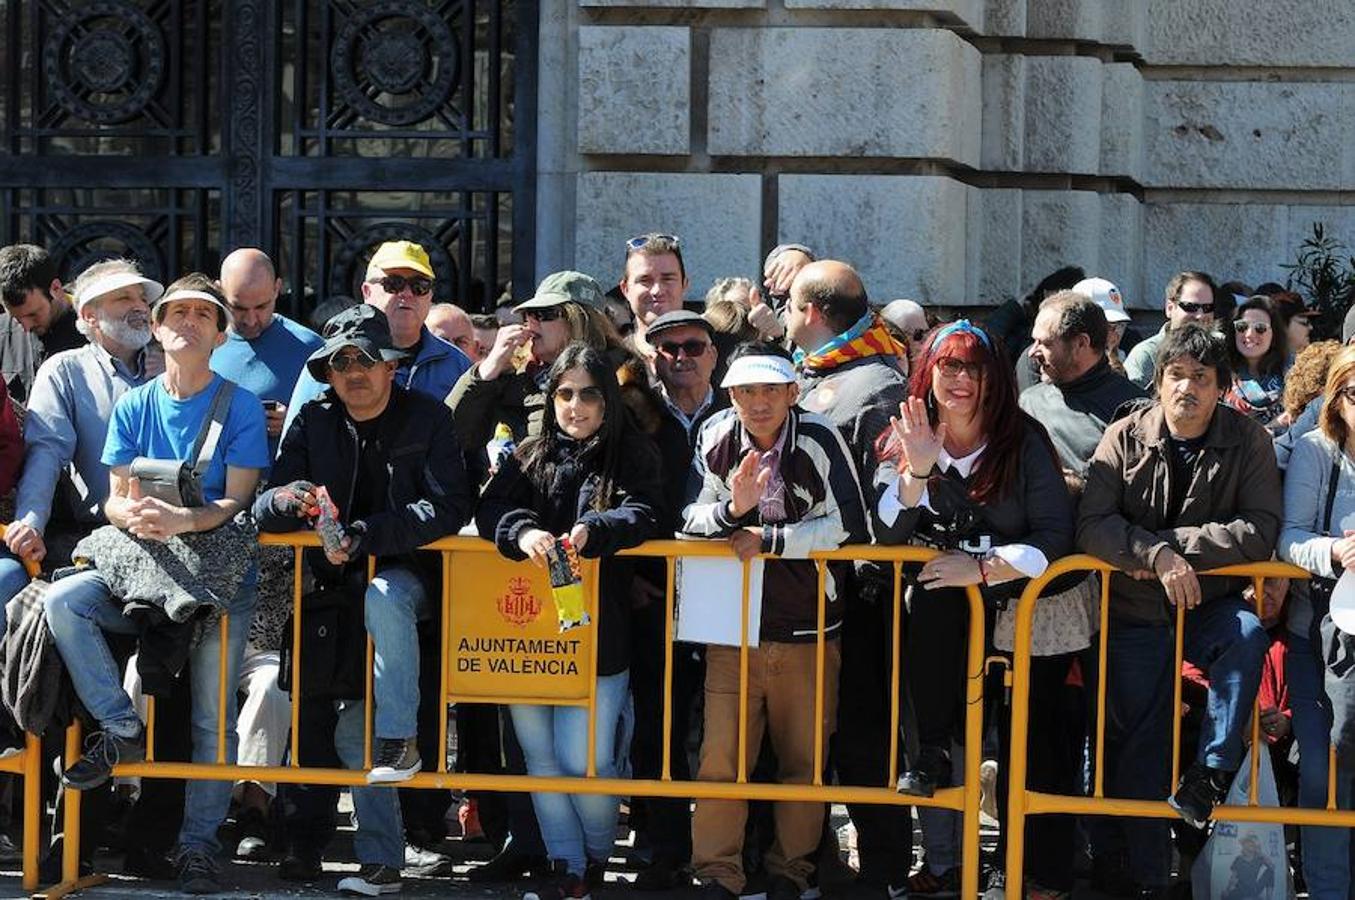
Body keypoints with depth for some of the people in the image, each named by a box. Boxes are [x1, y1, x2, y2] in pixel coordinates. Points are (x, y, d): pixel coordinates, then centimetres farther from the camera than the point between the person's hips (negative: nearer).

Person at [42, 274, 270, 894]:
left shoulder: (240, 405, -1)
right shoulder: (134, 407, 9)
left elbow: (237, 500, -7)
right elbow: (116, 498, 6)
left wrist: (183, 520, -27)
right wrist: (132, 514, -20)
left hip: (218, 569, -3)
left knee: (212, 719, -7)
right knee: (63, 600, -25)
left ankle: (198, 843, 2)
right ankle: (120, 728, -15)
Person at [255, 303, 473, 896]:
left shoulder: (428, 418, -4)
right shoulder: (314, 421, 5)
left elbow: (449, 507, -16)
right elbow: (265, 509, -2)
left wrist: (365, 536, -27)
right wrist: (292, 499, -29)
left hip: (408, 574, -3)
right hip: (337, 585, 3)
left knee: (383, 596, -39)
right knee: (348, 727, -8)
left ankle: (400, 737, -34)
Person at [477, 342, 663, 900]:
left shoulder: (633, 457, 5)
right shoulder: (530, 457, 12)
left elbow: (642, 515, -11)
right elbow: (493, 509, -1)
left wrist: (592, 531, -30)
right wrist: (523, 533, -24)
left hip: (597, 629, -3)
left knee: (583, 758, -7)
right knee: (539, 753, 5)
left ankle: (599, 852, 19)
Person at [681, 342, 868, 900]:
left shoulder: (821, 441, -12)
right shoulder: (715, 439, -4)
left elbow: (849, 527, -14)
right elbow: (690, 520, -1)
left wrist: (771, 539, -17)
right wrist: (734, 509, -21)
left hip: (807, 628, -1)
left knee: (804, 757, 7)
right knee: (721, 753, -3)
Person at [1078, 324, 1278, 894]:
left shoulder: (1247, 442, -5)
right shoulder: (1126, 439, -6)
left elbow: (1260, 533, -15)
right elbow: (1091, 526, -14)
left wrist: (1175, 544, -20)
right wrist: (1157, 554, -27)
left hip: (1211, 605, 0)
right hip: (1136, 611, 0)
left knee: (1247, 635, -33)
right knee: (1135, 743, -1)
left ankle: (1213, 770, -22)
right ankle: (1146, 878, 10)